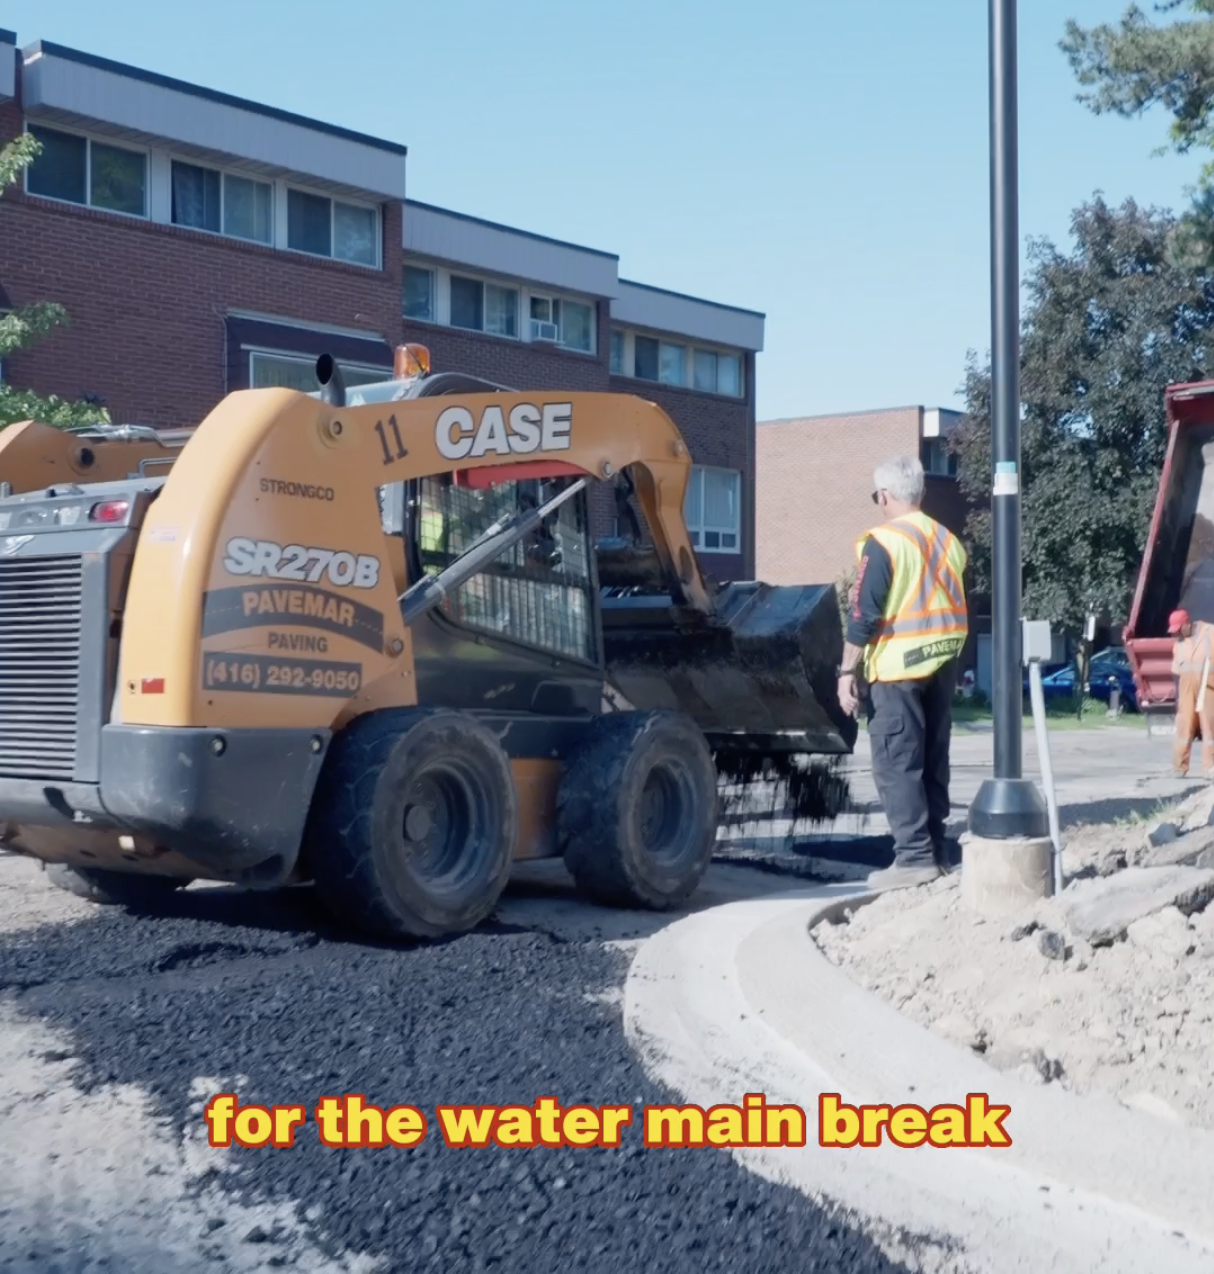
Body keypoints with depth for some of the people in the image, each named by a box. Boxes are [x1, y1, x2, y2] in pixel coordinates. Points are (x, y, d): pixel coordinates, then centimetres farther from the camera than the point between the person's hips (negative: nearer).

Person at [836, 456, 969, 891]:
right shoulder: (948, 541, 12)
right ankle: (937, 852, 18)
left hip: (898, 668, -8)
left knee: (896, 764, -4)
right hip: (943, 665, 8)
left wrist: (848, 671, -9)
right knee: (933, 760, 13)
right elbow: (956, 608, 17)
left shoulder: (883, 542, -11)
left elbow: (864, 614, -13)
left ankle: (914, 857, -7)